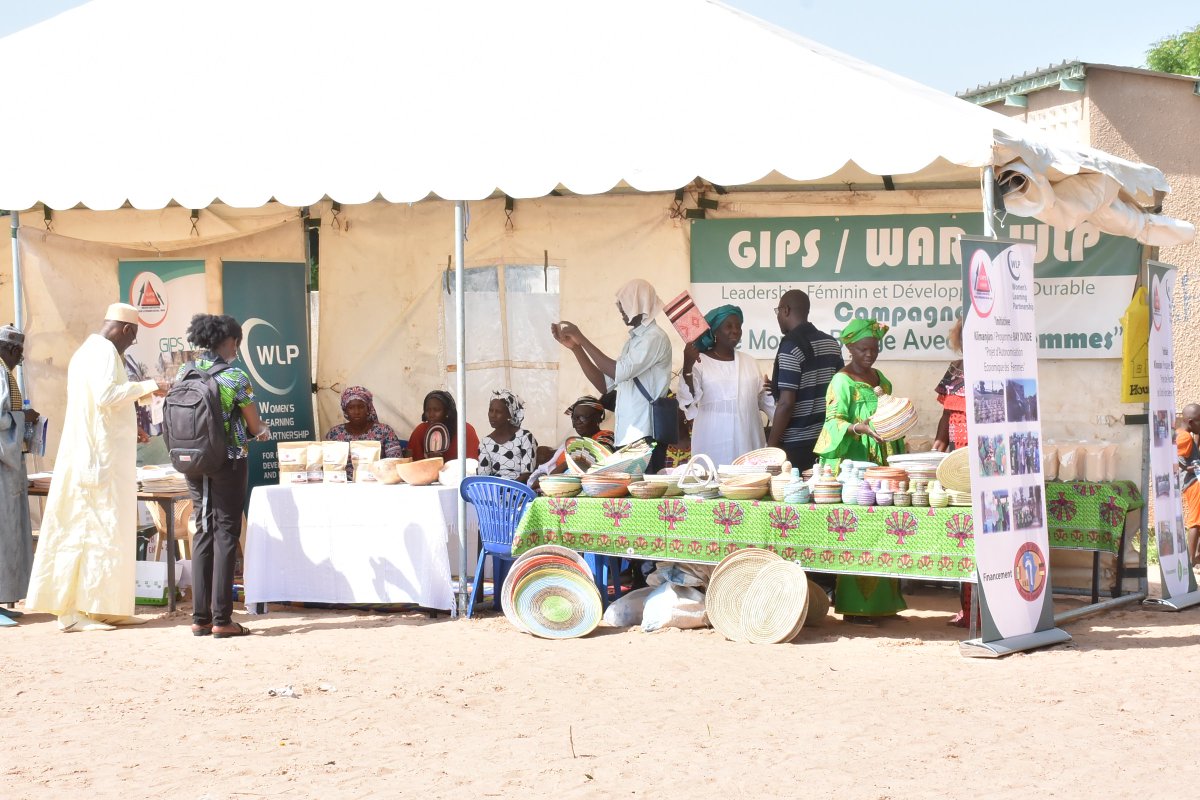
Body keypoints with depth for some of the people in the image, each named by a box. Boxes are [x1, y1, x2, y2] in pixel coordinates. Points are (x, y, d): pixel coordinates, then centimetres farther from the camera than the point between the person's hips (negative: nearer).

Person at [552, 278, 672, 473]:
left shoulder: (654, 338, -9)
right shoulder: (634, 340, 20)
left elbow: (620, 372, -21)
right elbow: (605, 384, 18)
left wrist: (582, 339, -14)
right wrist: (575, 347, 10)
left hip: (645, 437, -9)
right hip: (626, 435, 9)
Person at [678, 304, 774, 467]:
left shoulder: (750, 362, 14)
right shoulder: (699, 362, -1)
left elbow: (764, 399, 21)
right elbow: (687, 399, -11)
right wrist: (687, 366, -23)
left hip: (748, 440, 4)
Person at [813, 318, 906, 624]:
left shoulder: (881, 380, 17)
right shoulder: (842, 381, -5)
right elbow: (833, 422, -12)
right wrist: (859, 428, -29)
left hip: (880, 464, 7)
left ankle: (881, 602, 12)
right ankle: (853, 606, -7)